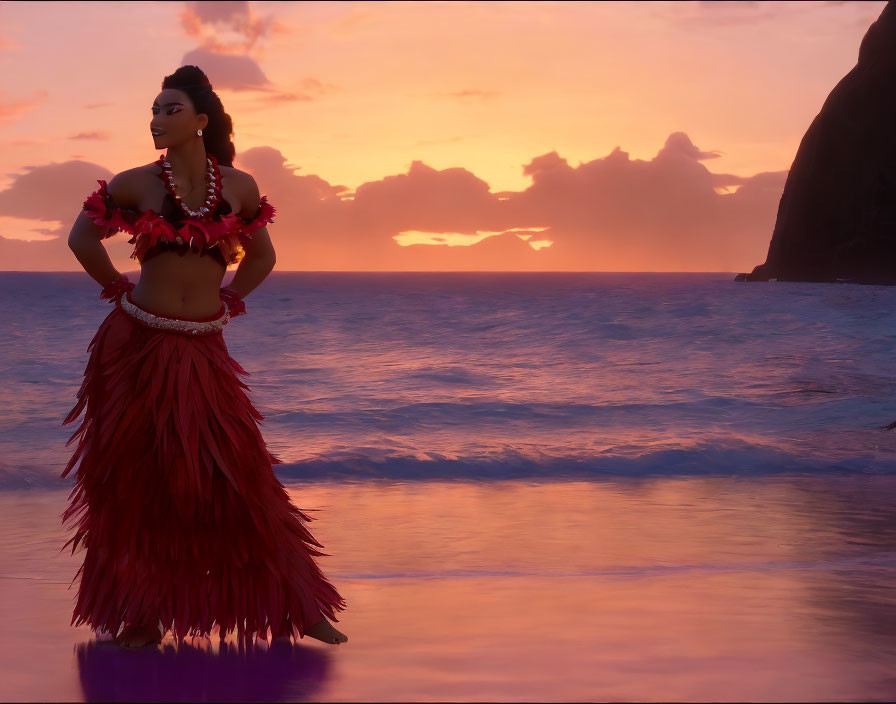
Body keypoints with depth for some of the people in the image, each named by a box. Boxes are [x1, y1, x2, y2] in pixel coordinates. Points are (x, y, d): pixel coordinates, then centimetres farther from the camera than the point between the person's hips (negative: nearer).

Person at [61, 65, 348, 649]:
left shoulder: (238, 186, 3)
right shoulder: (138, 183, -1)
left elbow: (261, 256, 18)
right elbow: (83, 237, 10)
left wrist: (228, 302, 10)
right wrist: (120, 290, 9)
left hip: (203, 350, 1)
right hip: (137, 343, 0)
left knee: (239, 472, -3)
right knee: (137, 480, 4)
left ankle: (299, 607, 5)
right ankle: (142, 616, 15)